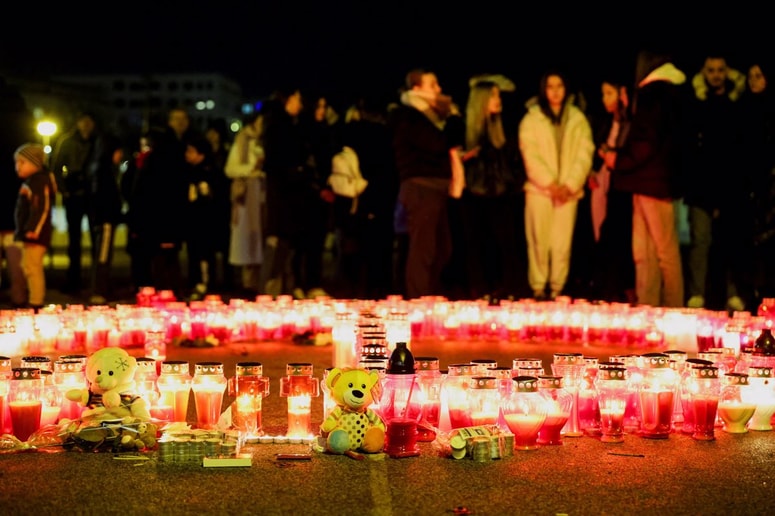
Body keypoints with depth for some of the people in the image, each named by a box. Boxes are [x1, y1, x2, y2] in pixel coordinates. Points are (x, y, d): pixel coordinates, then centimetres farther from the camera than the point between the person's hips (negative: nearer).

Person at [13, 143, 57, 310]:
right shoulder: (30, 182, 18)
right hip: (28, 233, 11)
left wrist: (34, 229, -27)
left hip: (36, 234, -11)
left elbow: (43, 208, -24)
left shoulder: (40, 181, -15)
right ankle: (34, 300, 25)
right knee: (28, 267, 17)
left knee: (32, 267, -11)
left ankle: (36, 302, -9)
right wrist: (22, 230, 21)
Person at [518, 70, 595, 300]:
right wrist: (550, 184, -11)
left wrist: (570, 185, -7)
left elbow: (584, 155, 4)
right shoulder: (531, 119, 5)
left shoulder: (578, 119, 10)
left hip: (568, 190, 1)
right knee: (539, 242, -4)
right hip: (540, 189, -1)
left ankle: (557, 288, 3)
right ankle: (538, 287, 1)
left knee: (562, 243, -2)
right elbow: (531, 156, -3)